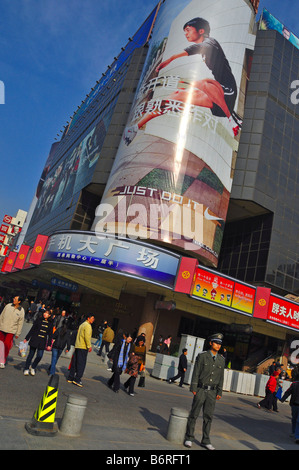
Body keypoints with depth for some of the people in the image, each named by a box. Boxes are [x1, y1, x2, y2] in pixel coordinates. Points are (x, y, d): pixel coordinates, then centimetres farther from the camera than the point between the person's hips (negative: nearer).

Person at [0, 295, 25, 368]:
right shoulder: (8, 306, 0)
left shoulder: (21, 311, -4)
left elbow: (20, 323, 0)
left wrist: (18, 334, 1)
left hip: (11, 331, -2)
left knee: (7, 346, -5)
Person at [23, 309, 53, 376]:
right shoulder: (39, 319, 2)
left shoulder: (50, 323, 6)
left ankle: (32, 367, 20)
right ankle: (26, 369, 19)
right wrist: (26, 338, 3)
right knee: (31, 355, 3)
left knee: (39, 356, -5)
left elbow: (50, 335, 9)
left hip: (42, 342, 1)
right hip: (34, 340, -1)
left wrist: (49, 345, 5)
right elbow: (32, 329, 5)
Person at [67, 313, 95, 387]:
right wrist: (89, 346, -16)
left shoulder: (82, 325, 19)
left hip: (77, 346, 9)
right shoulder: (87, 325, -10)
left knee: (74, 363, 11)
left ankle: (70, 378, 16)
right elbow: (87, 336, -19)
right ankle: (77, 379, -7)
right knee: (81, 364, -6)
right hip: (83, 347, -9)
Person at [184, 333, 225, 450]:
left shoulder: (221, 359, 6)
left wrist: (219, 392, 6)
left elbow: (221, 377, 9)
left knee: (208, 416, 7)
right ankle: (189, 438, 17)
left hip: (212, 392, 3)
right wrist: (193, 388, -9)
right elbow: (196, 373, -6)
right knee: (194, 414, 4)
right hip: (201, 389, -3)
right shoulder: (202, 356, -6)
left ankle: (205, 441, 19)